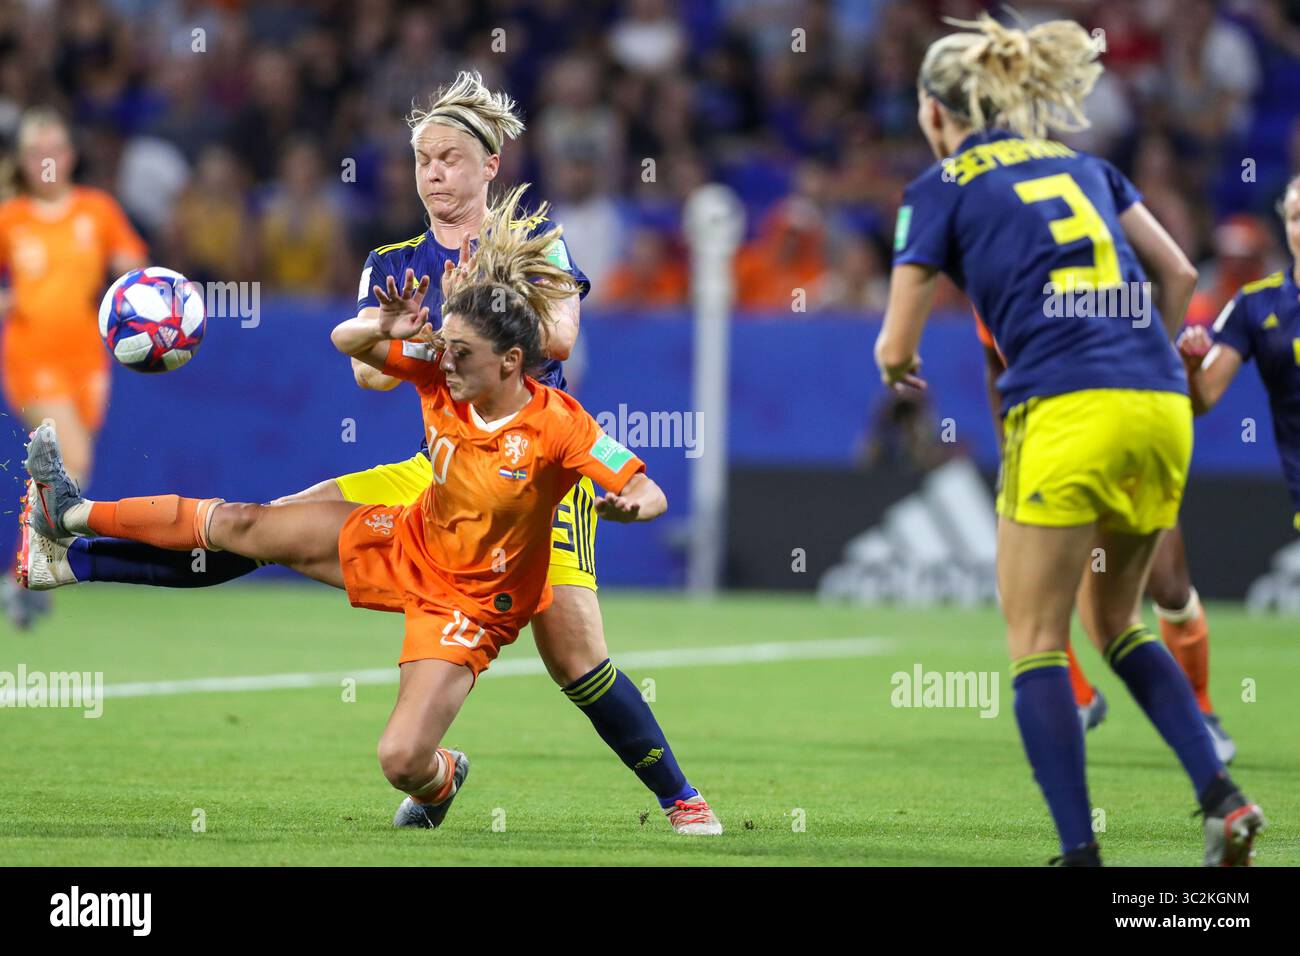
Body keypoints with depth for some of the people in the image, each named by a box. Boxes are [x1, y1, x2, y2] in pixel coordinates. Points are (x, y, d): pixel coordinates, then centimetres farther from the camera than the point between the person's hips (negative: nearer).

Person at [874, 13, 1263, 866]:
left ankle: (1080, 851, -5)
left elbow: (897, 351, 4)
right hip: (1161, 410, 6)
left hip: (1065, 416, -6)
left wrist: (899, 365, 27)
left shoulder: (941, 190, 7)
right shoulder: (1081, 166, 22)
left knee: (1037, 642, 5)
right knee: (1116, 622, 21)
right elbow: (1180, 275, 19)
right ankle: (1222, 794, 4)